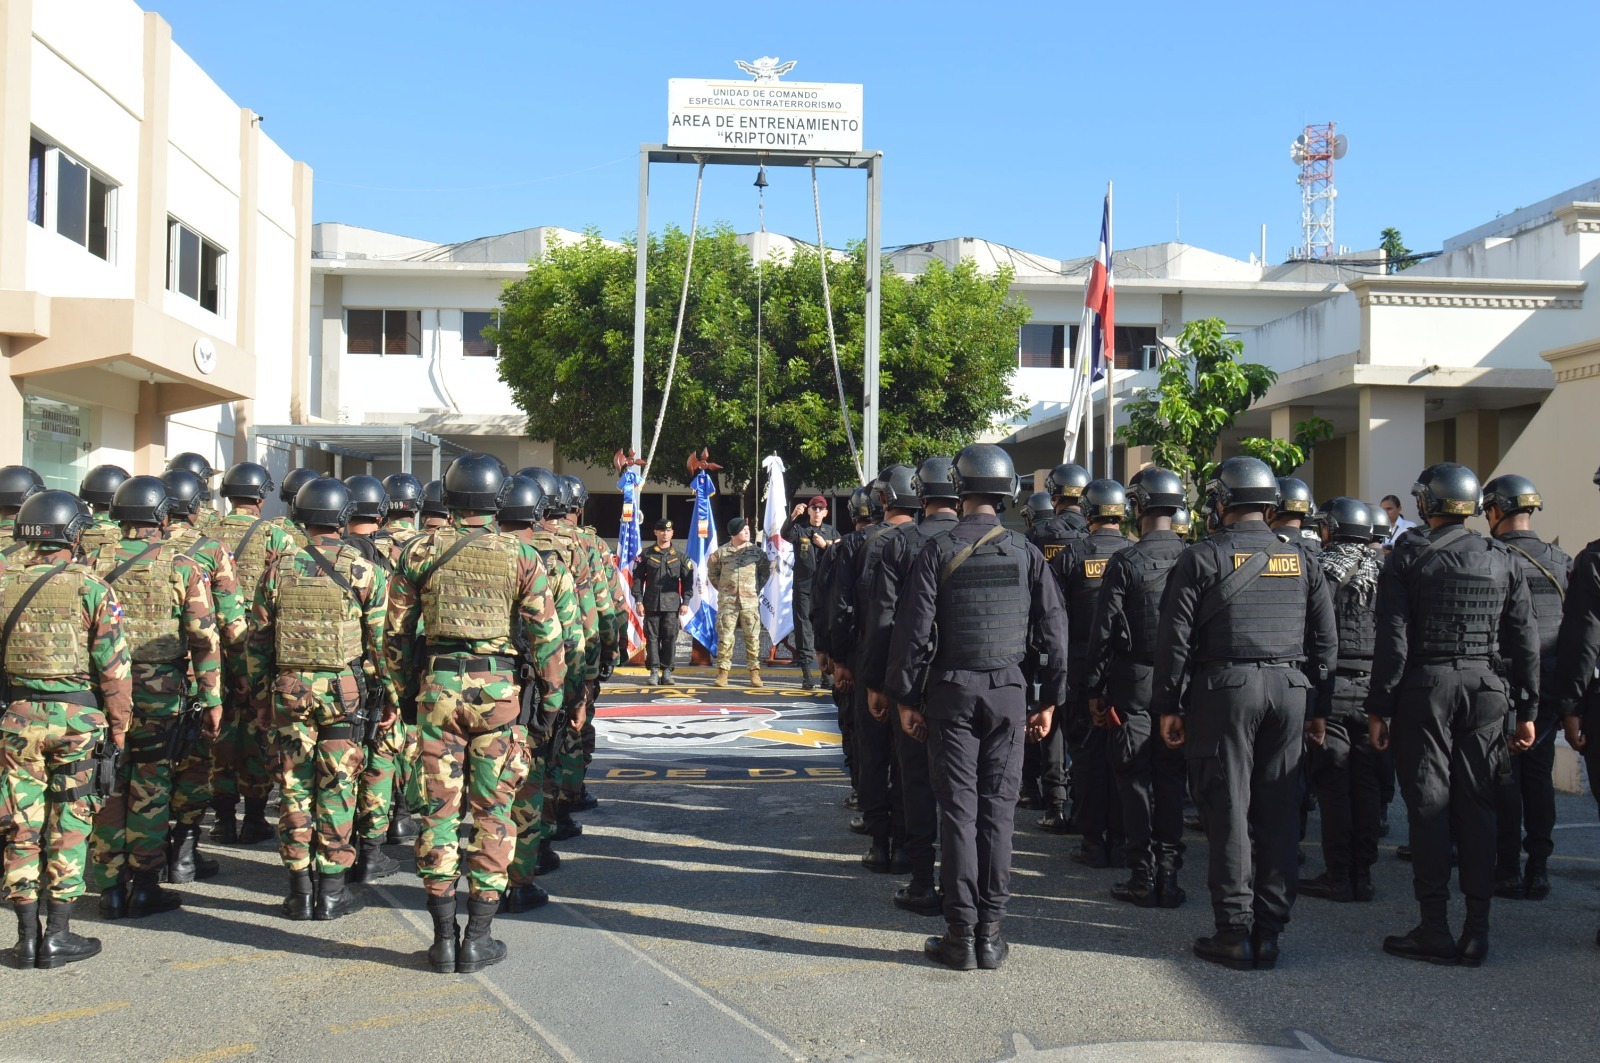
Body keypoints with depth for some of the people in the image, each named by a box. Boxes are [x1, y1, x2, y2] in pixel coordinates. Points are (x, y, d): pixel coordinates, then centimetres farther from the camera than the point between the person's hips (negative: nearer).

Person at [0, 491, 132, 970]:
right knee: (69, 825, 6)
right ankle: (57, 936, 10)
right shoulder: (89, 587, -7)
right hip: (77, 716, -2)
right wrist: (118, 724, -1)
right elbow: (114, 665, -8)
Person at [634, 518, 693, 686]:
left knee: (670, 638, -2)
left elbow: (687, 580, 9)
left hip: (672, 604, 0)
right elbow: (638, 578, 7)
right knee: (652, 637, 1)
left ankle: (667, 671, 5)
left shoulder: (680, 556, 8)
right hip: (651, 604, 0)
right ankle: (654, 670, 7)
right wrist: (639, 601, -1)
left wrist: (685, 602, 1)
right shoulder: (646, 555, 7)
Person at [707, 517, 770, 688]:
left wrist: (758, 587, 10)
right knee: (725, 637, -2)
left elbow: (766, 570, 17)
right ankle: (723, 672, 3)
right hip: (727, 601, -1)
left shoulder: (756, 551, 5)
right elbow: (712, 572, 15)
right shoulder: (721, 552, 2)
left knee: (753, 637, 0)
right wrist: (721, 588, 10)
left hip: (750, 601, 1)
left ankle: (755, 672, 7)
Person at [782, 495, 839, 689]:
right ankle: (807, 674, 1)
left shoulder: (832, 532, 11)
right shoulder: (799, 529, 3)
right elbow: (785, 534, -20)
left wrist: (825, 545, -9)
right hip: (803, 588, -2)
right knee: (804, 631, -2)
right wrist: (793, 516, -37)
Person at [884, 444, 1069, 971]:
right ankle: (990, 934, 10)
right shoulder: (1026, 553, 1)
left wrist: (906, 699, 1)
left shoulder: (936, 552, -6)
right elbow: (1054, 630, 3)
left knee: (958, 810, 3)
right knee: (998, 810, 7)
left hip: (951, 691, -2)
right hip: (1009, 692, 2)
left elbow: (913, 631, -7)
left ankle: (961, 935, 6)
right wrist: (1049, 700, 11)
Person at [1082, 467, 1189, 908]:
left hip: (1134, 684, -4)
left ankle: (1143, 876, 5)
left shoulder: (1125, 562, -10)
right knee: (1171, 778, 11)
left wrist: (1094, 688, -1)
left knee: (1135, 780, 3)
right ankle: (1169, 875, 12)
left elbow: (1104, 630, -9)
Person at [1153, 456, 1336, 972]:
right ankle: (1269, 931, 12)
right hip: (1289, 691, 4)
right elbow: (1325, 639, 11)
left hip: (1225, 690, -4)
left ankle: (1235, 932, 2)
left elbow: (1175, 639, -5)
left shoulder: (1201, 558, -3)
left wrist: (1170, 706, 1)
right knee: (1280, 812, 7)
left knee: (1228, 811, 1)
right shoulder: (1300, 560, 10)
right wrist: (1318, 706, 16)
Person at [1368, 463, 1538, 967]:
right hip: (1485, 688, 3)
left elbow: (1393, 639, -8)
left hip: (1425, 686, -3)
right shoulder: (1503, 560, 7)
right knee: (1477, 804, 8)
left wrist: (1380, 707, -4)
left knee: (1429, 804, 1)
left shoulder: (1408, 556, -3)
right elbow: (1524, 641, 7)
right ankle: (1477, 929, 9)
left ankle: (1435, 929, 2)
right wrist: (1527, 710, 12)